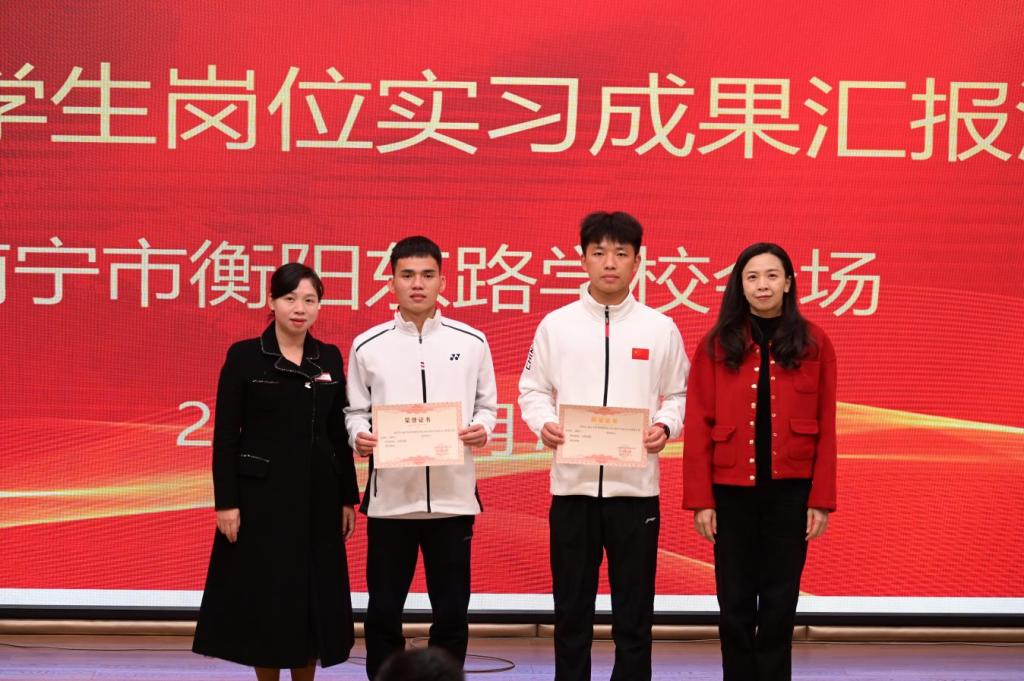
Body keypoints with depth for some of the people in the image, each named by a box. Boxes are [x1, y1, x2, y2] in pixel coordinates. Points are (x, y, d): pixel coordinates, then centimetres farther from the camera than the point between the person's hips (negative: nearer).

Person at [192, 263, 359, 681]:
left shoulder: (329, 359, 7)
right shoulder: (244, 356, -5)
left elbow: (339, 434, 10)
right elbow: (225, 434, -6)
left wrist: (348, 498, 7)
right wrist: (226, 502, -12)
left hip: (317, 496, 4)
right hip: (262, 494, -4)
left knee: (314, 595, 6)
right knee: (264, 596, 0)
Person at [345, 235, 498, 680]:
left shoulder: (471, 343, 5)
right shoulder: (368, 346, 3)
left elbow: (486, 405, 10)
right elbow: (354, 411, 7)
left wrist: (481, 429, -11)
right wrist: (358, 437, -14)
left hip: (452, 494, 1)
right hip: (390, 495, 0)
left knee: (451, 611, 6)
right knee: (383, 611, 5)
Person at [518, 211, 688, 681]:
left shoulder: (660, 329, 4)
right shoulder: (556, 325, 4)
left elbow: (680, 395, 9)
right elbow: (532, 390, 8)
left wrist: (666, 426, -11)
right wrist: (543, 424, -11)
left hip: (636, 486, 0)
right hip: (572, 484, 0)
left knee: (634, 614, 5)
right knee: (571, 611, 7)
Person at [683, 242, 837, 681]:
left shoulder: (813, 344, 2)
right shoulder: (716, 346, 1)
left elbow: (826, 428, 2)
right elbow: (698, 427, 0)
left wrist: (822, 500, -2)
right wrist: (700, 500, -4)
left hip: (789, 491, 0)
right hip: (732, 491, 0)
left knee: (779, 603, 5)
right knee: (735, 603, 4)